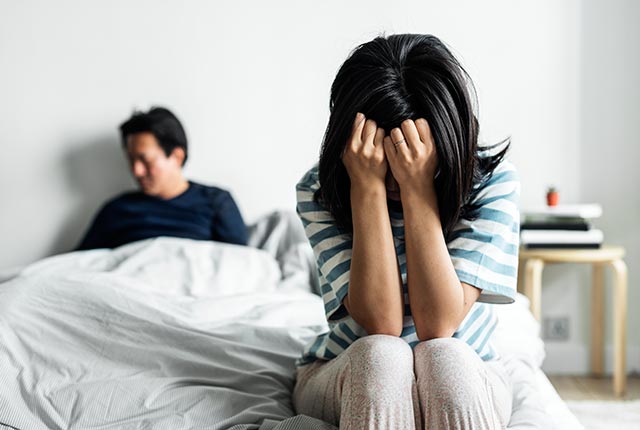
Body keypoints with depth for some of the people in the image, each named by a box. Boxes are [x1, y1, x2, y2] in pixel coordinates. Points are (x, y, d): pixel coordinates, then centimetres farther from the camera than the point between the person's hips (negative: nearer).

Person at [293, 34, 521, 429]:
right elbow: (381, 324, -23)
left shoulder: (492, 181, -14)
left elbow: (437, 325, -23)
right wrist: (367, 186, -28)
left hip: (462, 376, 0)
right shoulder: (319, 190, -13)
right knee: (380, 354, -34)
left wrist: (418, 189, -29)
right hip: (345, 378, 1)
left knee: (442, 355, -35)